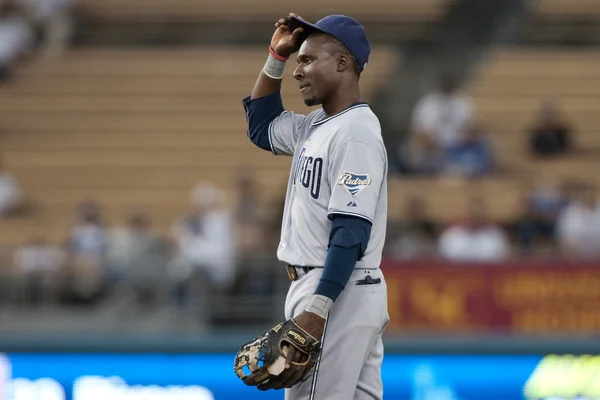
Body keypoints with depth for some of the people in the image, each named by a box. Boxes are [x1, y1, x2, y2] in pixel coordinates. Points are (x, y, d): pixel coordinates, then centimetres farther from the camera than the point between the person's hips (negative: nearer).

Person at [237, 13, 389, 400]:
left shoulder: (356, 134, -16)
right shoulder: (316, 125, 13)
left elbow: (350, 234, -22)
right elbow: (261, 125, 32)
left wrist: (316, 312, -28)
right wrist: (277, 56, 19)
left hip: (339, 293, -10)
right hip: (318, 286, 10)